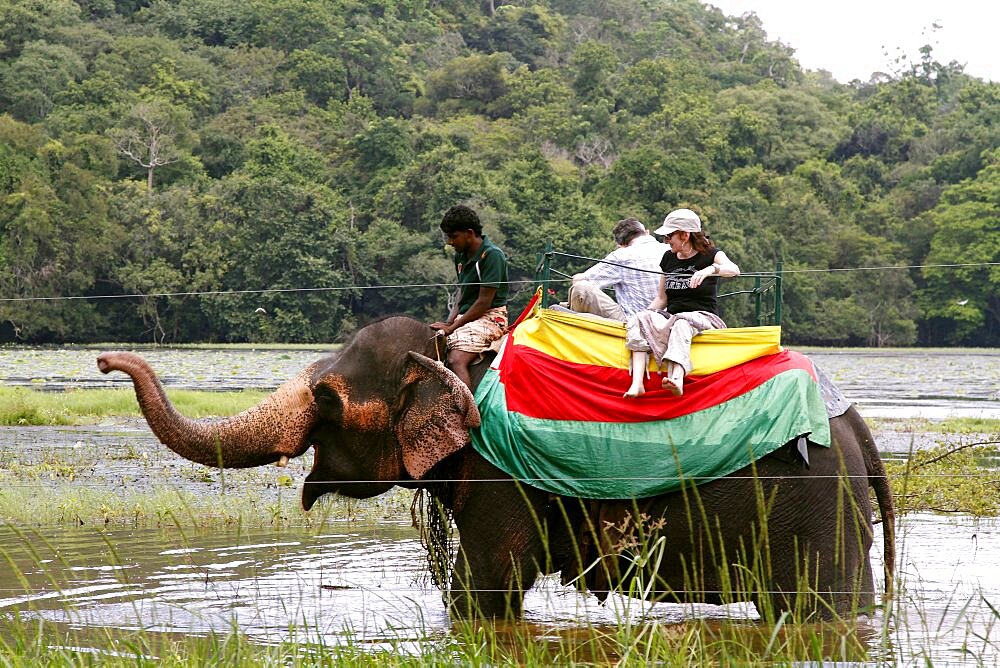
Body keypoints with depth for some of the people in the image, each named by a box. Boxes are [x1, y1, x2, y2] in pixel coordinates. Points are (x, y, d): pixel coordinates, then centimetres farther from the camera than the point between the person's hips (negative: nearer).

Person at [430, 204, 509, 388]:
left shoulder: (491, 255, -14)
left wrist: (452, 327, -14)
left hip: (490, 317, -9)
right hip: (465, 316, 9)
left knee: (456, 360, -28)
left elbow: (484, 302, -17)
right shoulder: (461, 256, 12)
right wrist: (448, 323, -1)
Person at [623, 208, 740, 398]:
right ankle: (637, 383, -42)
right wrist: (646, 314, 0)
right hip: (671, 316, 5)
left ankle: (677, 378, -61)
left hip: (703, 317, -5)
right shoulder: (668, 258, 16)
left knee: (681, 322, -39)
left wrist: (709, 270, -42)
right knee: (640, 320, -25)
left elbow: (733, 269, -22)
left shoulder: (710, 255, 0)